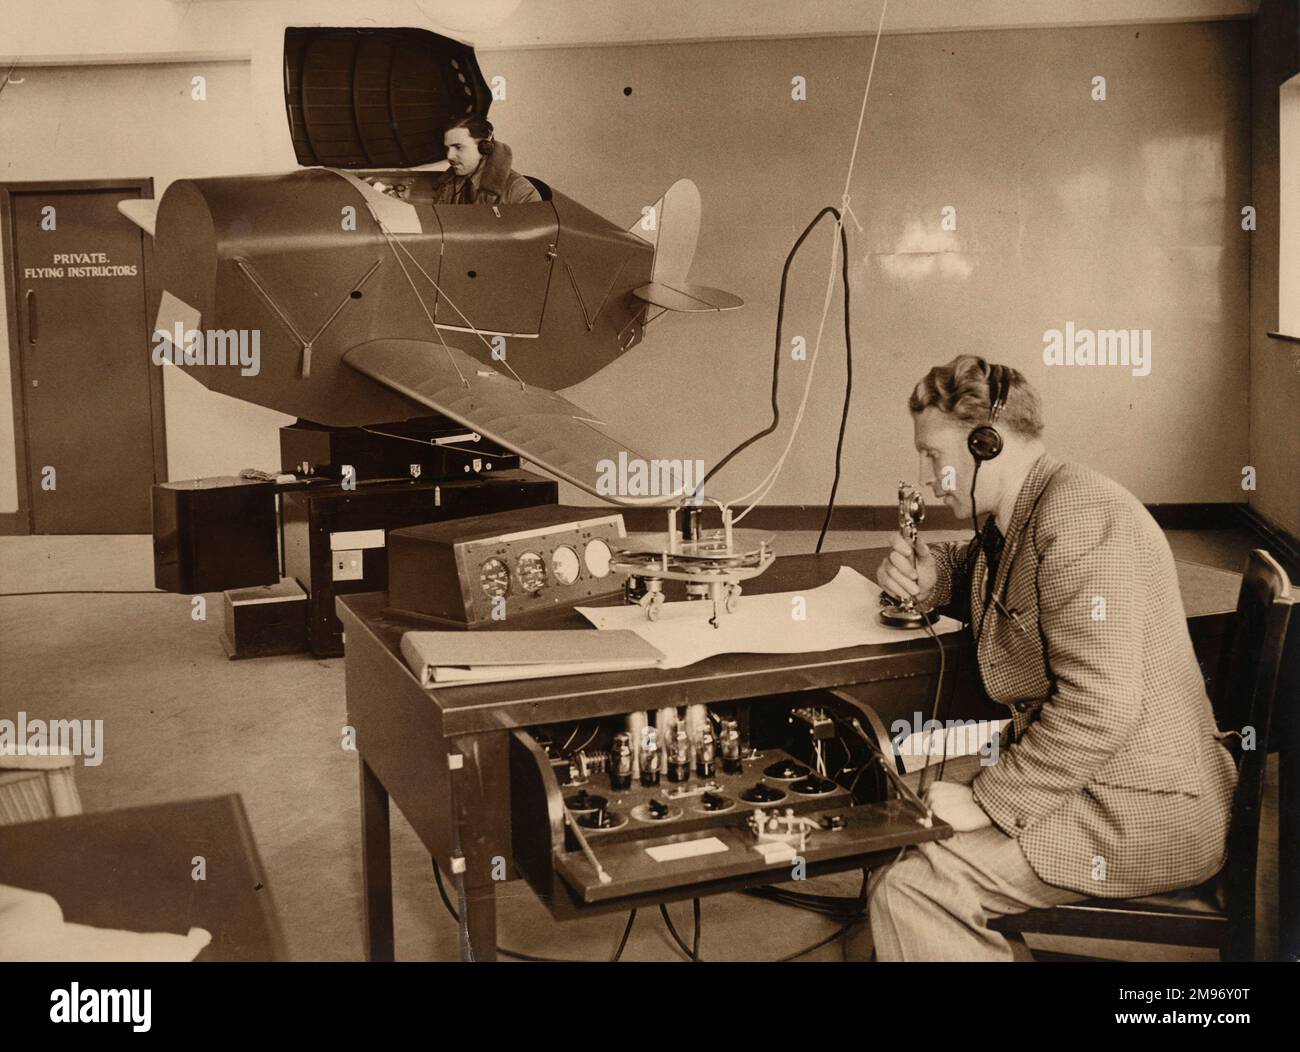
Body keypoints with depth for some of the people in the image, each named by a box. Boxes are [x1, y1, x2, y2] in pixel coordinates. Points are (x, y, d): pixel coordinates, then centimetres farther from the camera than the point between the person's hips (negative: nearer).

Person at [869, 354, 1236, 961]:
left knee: (907, 892, -20)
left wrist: (986, 803, -22)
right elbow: (977, 572, 34)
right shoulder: (1016, 520, 11)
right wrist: (930, 576, 10)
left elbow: (1096, 711, -28)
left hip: (1145, 815, -10)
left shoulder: (1078, 521, -21)